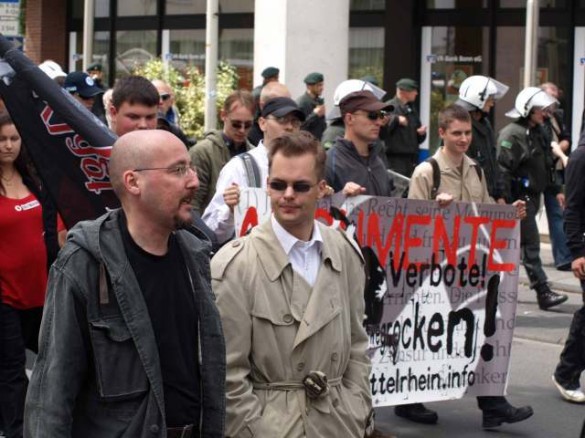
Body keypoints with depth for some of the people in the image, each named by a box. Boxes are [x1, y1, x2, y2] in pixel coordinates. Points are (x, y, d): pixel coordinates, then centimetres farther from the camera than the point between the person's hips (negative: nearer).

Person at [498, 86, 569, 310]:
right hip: (520, 198, -9)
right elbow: (504, 168, -19)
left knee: (515, 244, 13)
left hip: (533, 197, 9)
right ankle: (543, 292, -10)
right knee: (531, 244, -9)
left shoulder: (538, 133, 16)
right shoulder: (512, 134, -14)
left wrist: (556, 190, 21)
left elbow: (547, 166, 24)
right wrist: (505, 200, -23)